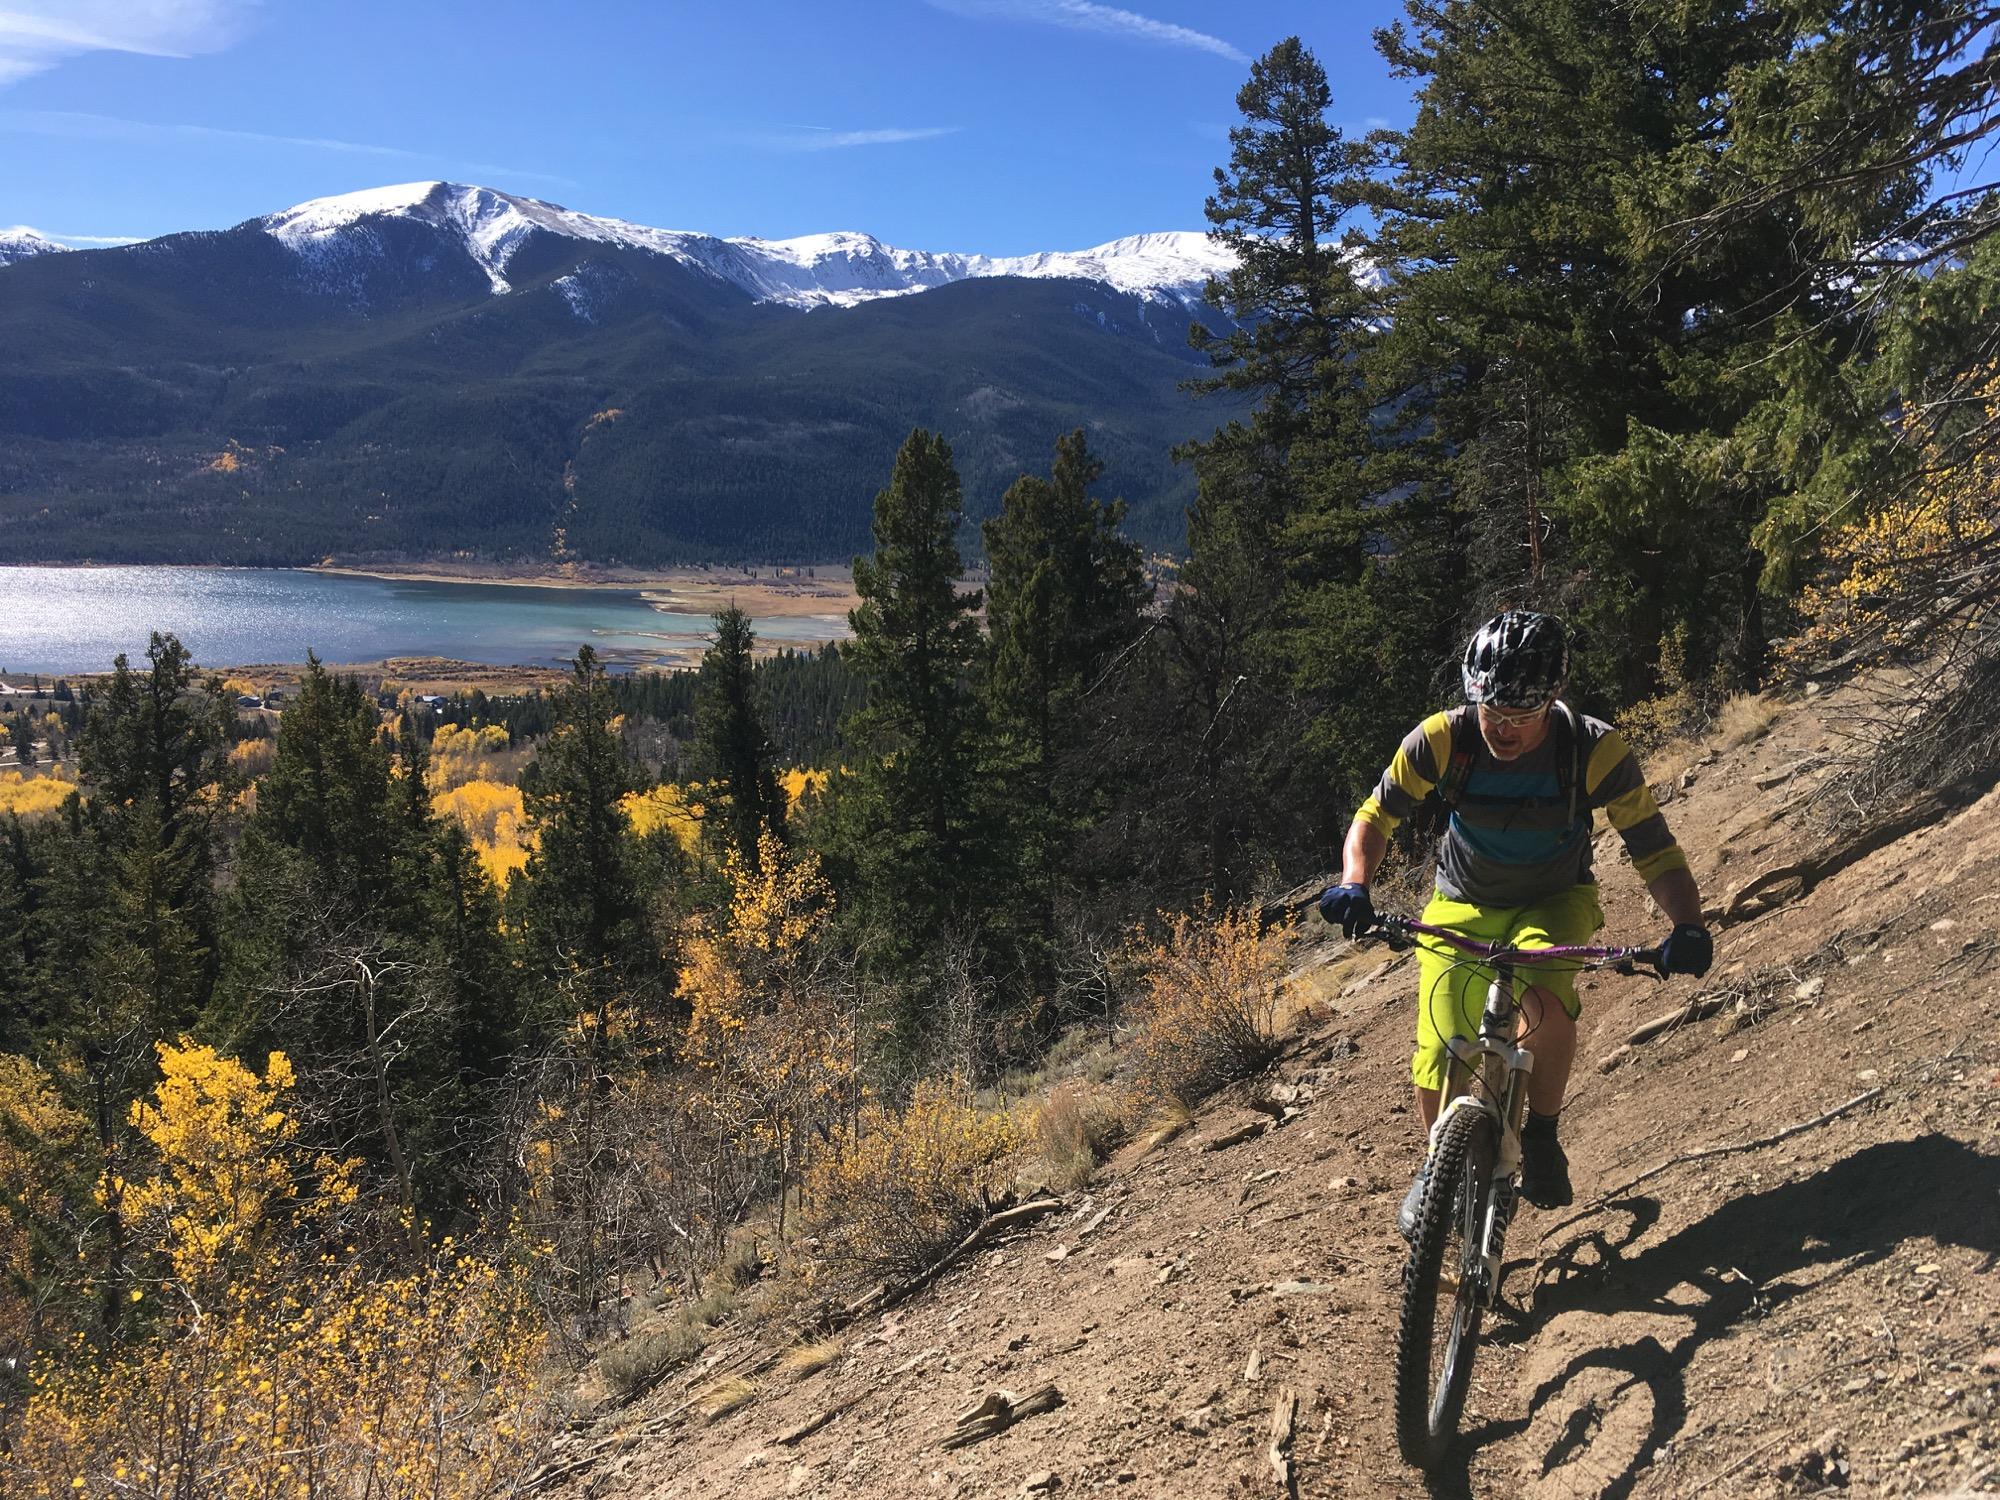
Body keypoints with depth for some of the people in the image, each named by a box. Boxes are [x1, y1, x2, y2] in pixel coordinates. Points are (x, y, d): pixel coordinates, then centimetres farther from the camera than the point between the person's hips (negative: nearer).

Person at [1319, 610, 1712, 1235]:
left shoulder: (1595, 751, -26)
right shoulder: (1443, 739, -24)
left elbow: (1654, 848, -21)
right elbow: (1376, 815, -13)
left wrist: (1688, 927, -38)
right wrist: (1353, 884, -31)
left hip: (1554, 904, -1)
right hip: (1462, 908, 1)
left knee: (1546, 1002, -34)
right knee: (1438, 1066, -7)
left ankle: (1542, 1137, -6)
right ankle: (1438, 1164, 27)